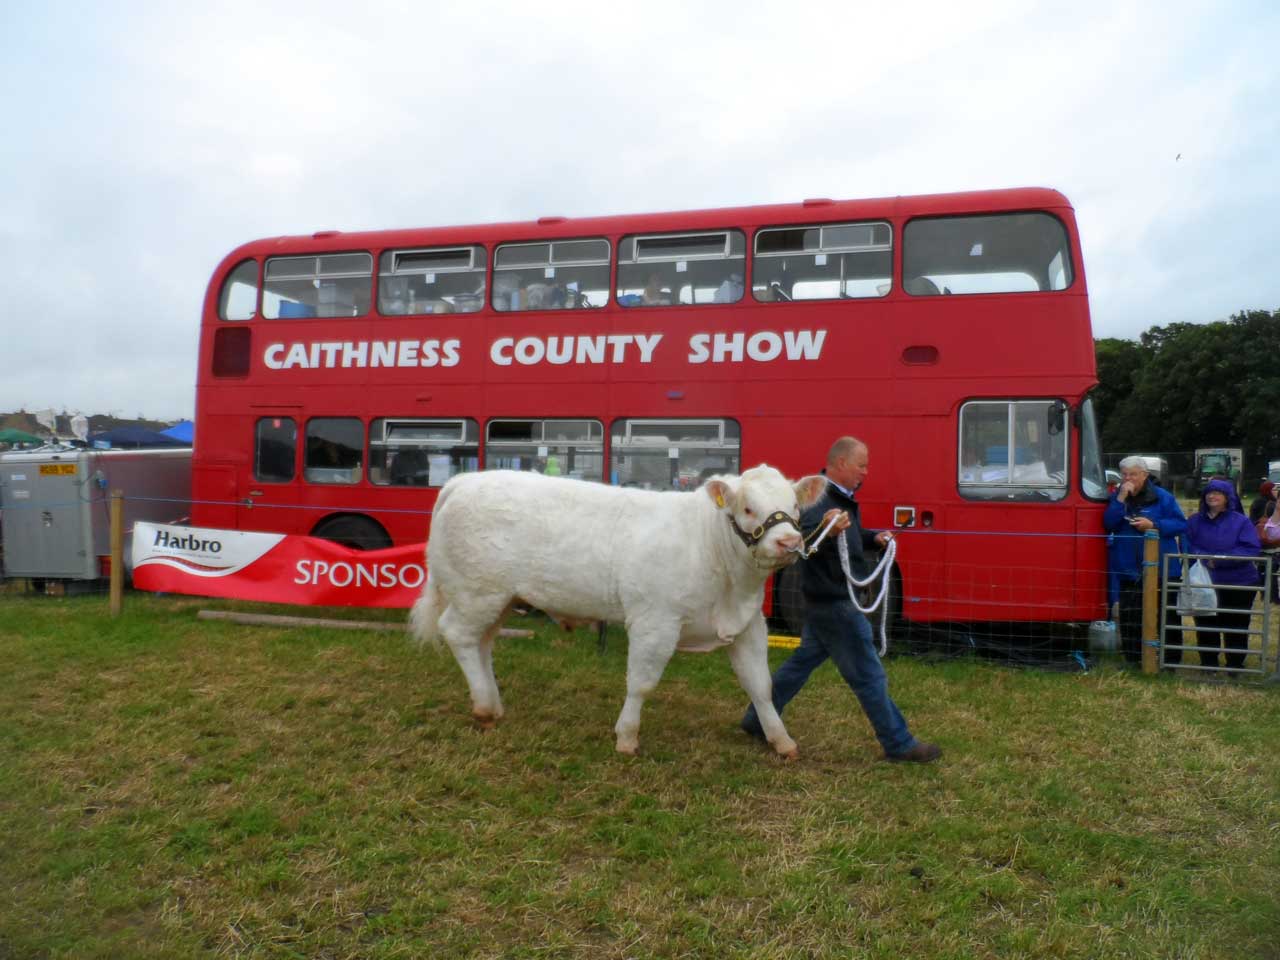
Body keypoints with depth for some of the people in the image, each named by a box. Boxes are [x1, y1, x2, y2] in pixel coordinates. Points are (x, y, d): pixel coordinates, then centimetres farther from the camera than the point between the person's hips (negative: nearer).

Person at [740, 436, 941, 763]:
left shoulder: (841, 499, 11)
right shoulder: (819, 500, -22)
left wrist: (874, 537, 10)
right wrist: (826, 532, -53)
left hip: (826, 600, 11)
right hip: (834, 602, -11)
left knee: (802, 661, 17)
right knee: (868, 675, 0)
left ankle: (757, 721, 27)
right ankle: (899, 745, 13)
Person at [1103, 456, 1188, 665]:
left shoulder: (1162, 497, -1)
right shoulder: (1116, 497, 6)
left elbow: (1181, 524, -3)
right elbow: (1107, 524, -8)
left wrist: (1153, 525, -16)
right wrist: (1121, 499, -16)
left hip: (1162, 569, -2)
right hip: (1129, 570, 3)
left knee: (1167, 617, 4)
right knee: (1130, 618, 6)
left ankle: (1171, 661, 14)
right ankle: (1134, 660, 16)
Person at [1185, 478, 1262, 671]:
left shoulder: (1241, 521, -5)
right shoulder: (1195, 521, 3)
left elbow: (1252, 550, -13)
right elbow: (1188, 547, 0)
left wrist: (1219, 560, -21)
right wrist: (1206, 559, -20)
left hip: (1238, 583, -2)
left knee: (1236, 626, 8)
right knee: (1205, 626, 9)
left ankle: (1235, 665, 23)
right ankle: (1208, 664, 23)